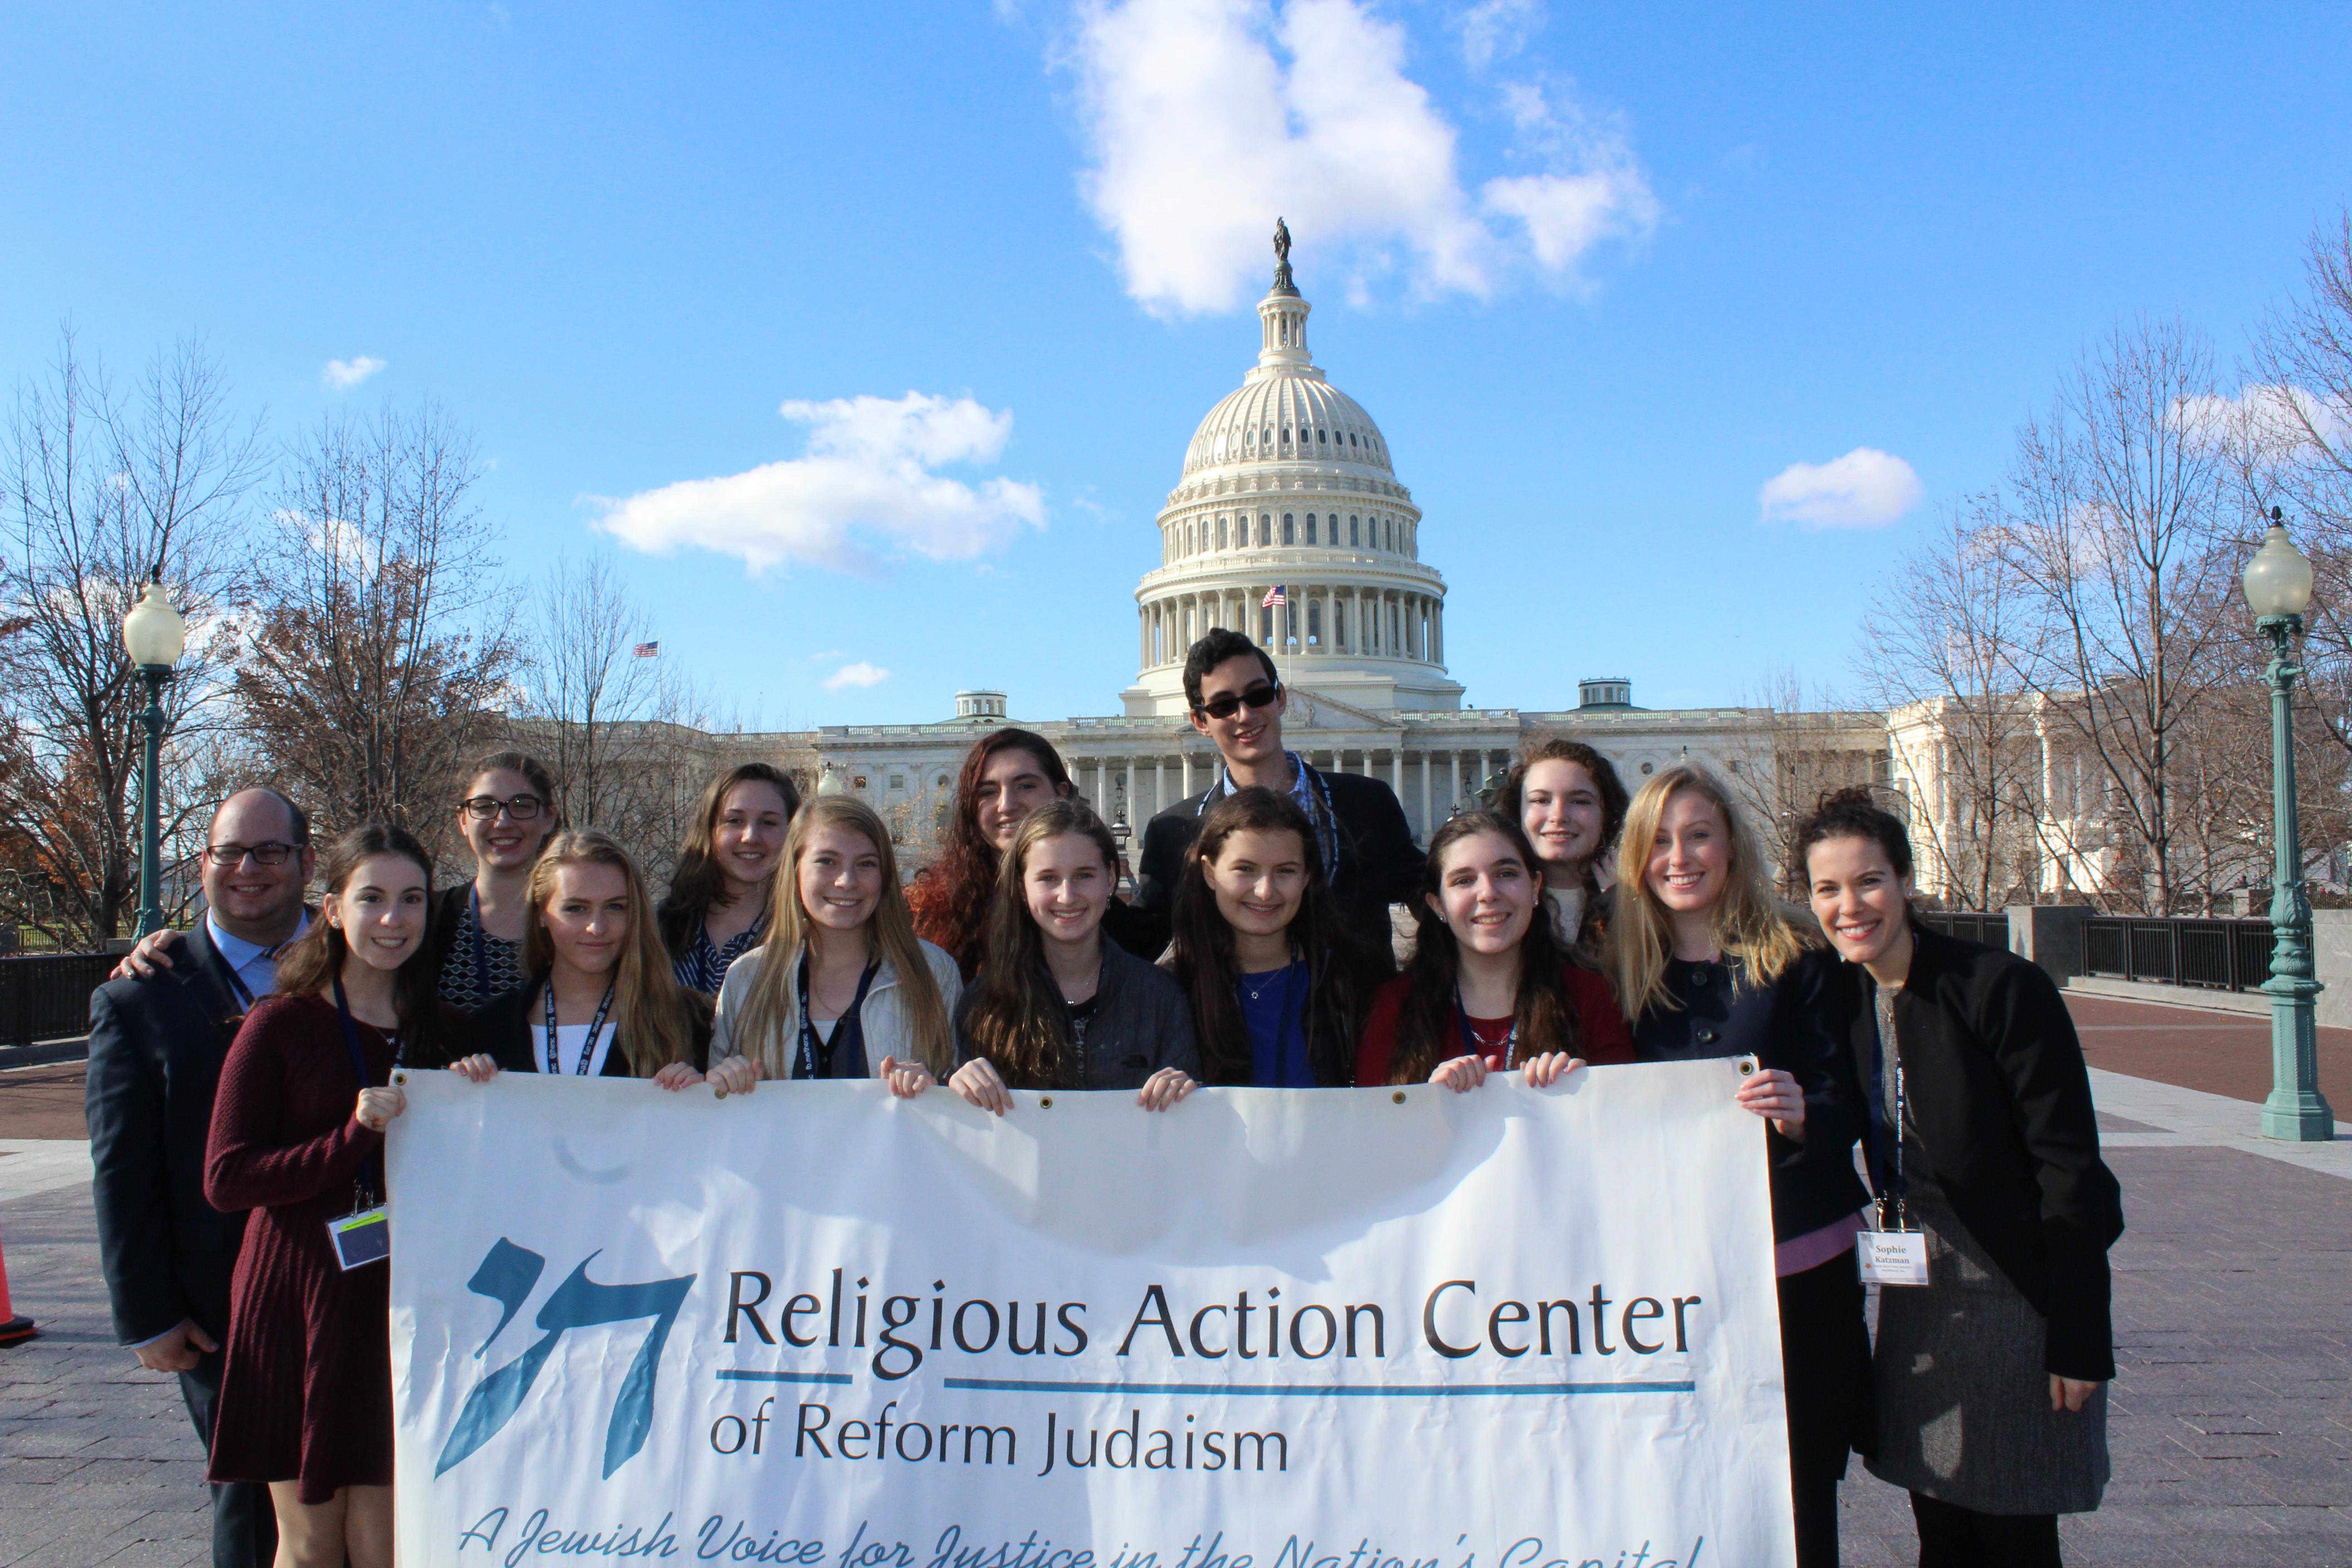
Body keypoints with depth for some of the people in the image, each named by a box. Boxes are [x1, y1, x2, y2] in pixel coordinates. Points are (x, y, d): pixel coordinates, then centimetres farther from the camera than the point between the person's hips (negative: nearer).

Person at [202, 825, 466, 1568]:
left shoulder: (445, 1030, 7)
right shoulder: (281, 1024, -5)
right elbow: (225, 1180, -10)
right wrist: (353, 1137, -20)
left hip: (400, 1308, 3)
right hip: (300, 1306, -2)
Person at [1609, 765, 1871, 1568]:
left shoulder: (1796, 960, -1)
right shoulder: (1623, 969, 5)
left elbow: (1849, 1103, -4)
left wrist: (1801, 1115, -24)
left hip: (1798, 1261, -1)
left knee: (1797, 1494, 2)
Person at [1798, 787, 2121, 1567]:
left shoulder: (2004, 986, -17)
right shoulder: (1840, 997, 1)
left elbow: (2070, 1170, -16)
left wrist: (2080, 1340, -17)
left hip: (2017, 1292, -5)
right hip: (1915, 1298, 5)